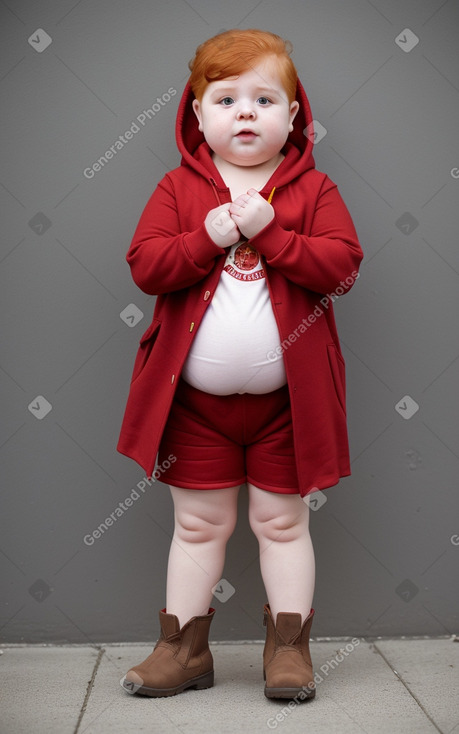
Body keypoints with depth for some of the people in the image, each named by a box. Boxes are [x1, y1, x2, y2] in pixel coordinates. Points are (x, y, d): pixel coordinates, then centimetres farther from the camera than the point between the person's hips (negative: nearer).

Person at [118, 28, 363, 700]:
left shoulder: (313, 189, 1)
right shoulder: (178, 188, 3)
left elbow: (343, 264, -11)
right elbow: (145, 266, -7)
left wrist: (268, 231, -20)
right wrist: (210, 235, -19)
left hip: (287, 398, -1)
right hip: (194, 399, 1)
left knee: (283, 522, 10)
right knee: (198, 524, 12)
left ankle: (289, 647, 23)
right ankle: (185, 649, 24)